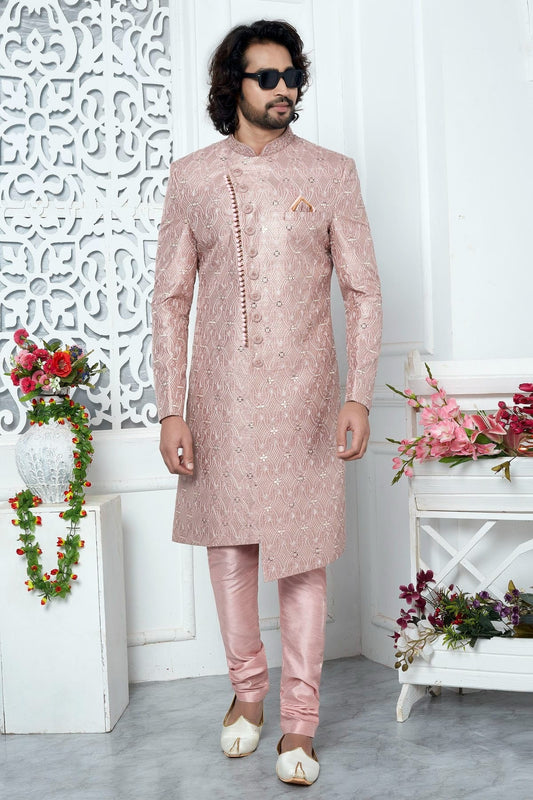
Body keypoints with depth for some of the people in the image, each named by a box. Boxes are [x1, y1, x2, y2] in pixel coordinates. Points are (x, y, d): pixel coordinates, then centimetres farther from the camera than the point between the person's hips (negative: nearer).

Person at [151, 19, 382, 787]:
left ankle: (300, 721, 18)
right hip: (221, 396, 2)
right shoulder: (192, 176, 5)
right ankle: (247, 689, 34)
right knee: (228, 543, 11)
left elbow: (363, 291, 2)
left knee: (302, 556, 3)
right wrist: (171, 411, -3)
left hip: (304, 395, -1)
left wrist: (359, 397, -9)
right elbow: (171, 298, 4)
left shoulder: (331, 172, 3)